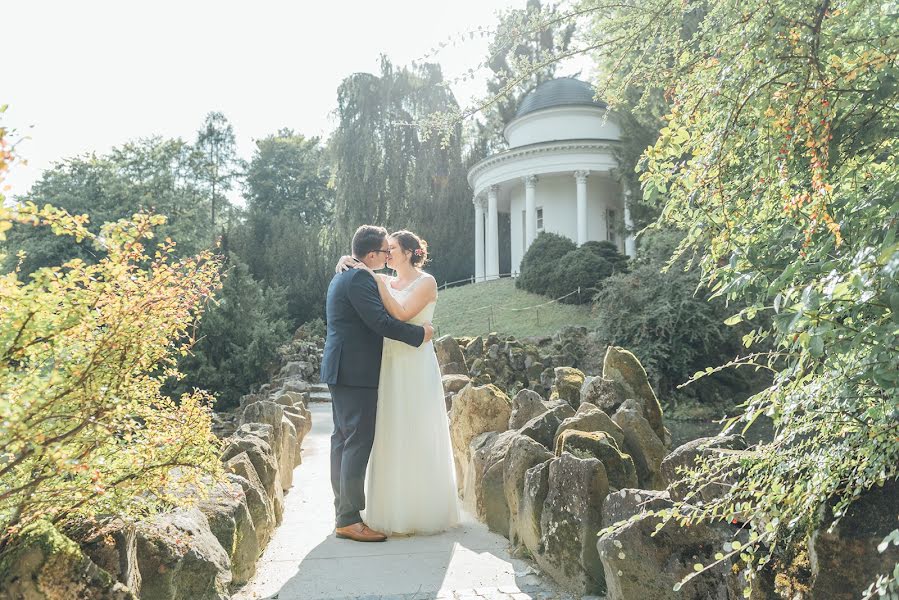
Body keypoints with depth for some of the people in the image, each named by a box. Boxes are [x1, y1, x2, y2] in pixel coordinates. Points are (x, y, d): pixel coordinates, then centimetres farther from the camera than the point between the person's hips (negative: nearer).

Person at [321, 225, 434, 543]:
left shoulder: (342, 276, 17)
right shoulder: (360, 279, -16)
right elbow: (380, 321, -22)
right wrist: (419, 334, -11)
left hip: (341, 371, 11)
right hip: (357, 373, -11)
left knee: (343, 439, 14)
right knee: (359, 442, -8)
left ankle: (343, 511, 23)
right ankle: (349, 520, -3)